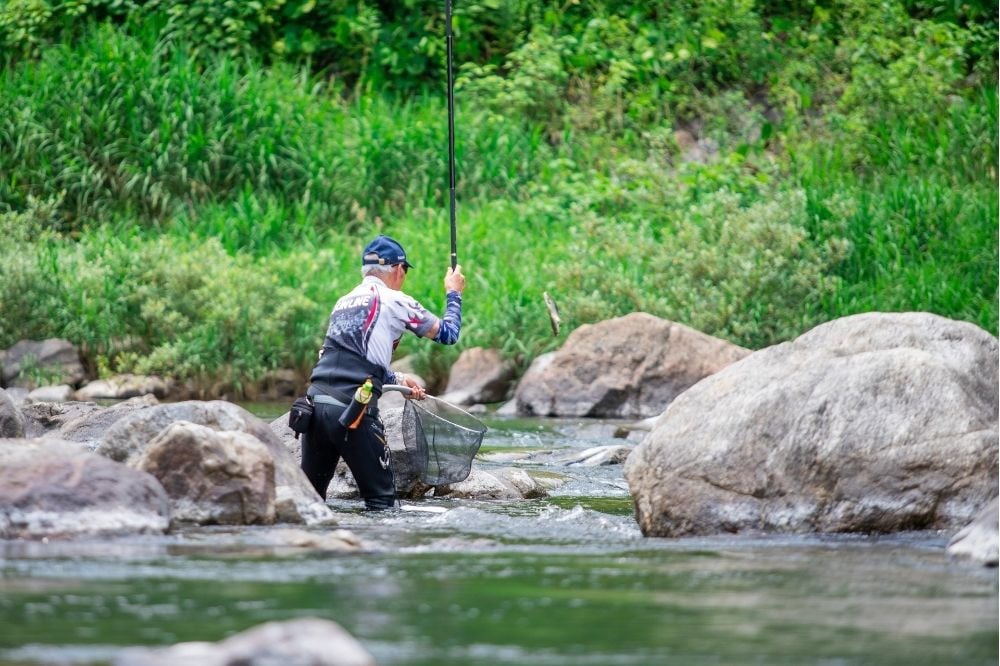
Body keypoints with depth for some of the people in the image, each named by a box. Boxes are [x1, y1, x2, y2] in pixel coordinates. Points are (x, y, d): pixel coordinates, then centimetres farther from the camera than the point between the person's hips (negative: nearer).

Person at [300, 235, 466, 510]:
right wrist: (453, 293, 32)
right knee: (381, 499, 2)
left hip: (316, 398, 6)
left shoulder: (344, 302, 23)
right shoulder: (393, 301, 3)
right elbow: (447, 333, 15)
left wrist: (396, 379, 34)